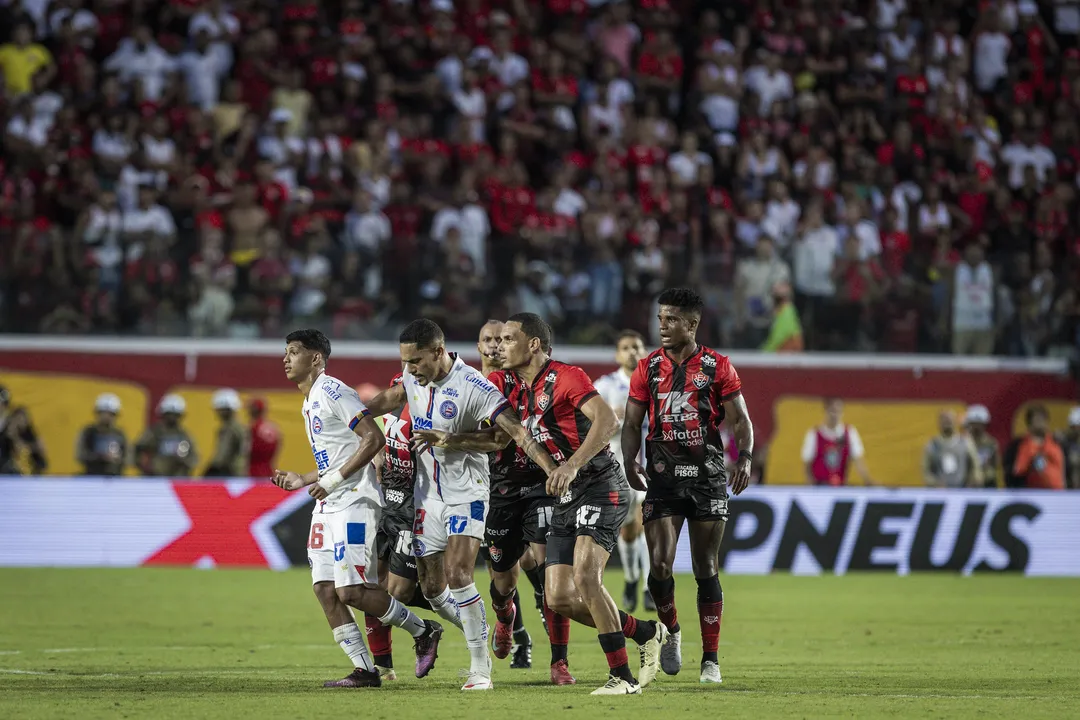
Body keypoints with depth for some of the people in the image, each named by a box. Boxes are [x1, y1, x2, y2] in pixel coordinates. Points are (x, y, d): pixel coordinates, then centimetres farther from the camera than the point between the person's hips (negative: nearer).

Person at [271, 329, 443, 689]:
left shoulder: (333, 392, -11)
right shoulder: (310, 402, 19)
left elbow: (373, 439, -20)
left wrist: (332, 480, -21)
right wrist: (303, 480, 25)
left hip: (354, 502, -10)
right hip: (328, 507, 10)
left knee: (350, 590, -13)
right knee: (325, 589, 1)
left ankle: (424, 631, 5)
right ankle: (364, 670, 4)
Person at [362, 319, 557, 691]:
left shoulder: (473, 387, -21)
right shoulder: (414, 378, -1)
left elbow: (516, 431, -25)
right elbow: (392, 398, 22)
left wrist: (553, 471, -34)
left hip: (466, 494, -7)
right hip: (427, 495, 7)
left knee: (458, 576, -20)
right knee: (432, 587, 5)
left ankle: (480, 669, -11)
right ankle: (478, 635, 29)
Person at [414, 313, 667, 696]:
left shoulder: (565, 377, -15)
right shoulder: (509, 384, 8)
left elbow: (607, 419, -27)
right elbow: (500, 438, 12)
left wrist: (572, 465, -36)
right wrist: (450, 440, -2)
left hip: (599, 488, -9)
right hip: (565, 499, 9)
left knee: (585, 578, -25)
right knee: (559, 599, 1)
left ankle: (623, 677, -17)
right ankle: (646, 633, 18)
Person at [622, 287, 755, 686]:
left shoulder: (717, 366, 1)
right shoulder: (648, 368, 6)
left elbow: (741, 420, 0)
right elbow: (632, 424, 8)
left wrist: (744, 458, -17)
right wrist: (630, 460, -10)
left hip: (708, 476, -1)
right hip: (663, 476, 1)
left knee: (706, 570, 2)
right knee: (660, 565, -11)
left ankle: (710, 659, 10)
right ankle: (671, 631, 17)